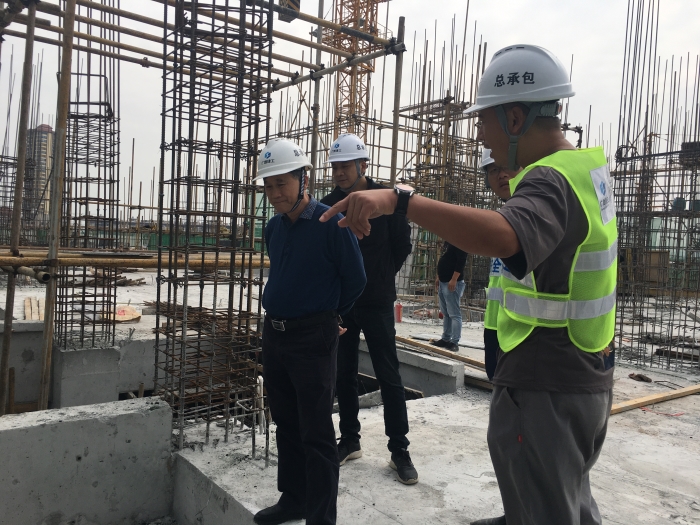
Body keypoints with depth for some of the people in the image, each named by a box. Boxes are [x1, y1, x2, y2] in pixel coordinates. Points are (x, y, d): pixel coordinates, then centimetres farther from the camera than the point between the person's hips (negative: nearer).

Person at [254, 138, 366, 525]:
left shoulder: (331, 224, -13)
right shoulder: (273, 227, 8)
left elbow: (355, 279, -4)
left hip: (313, 339, -7)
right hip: (274, 334, 7)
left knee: (315, 434, 0)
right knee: (286, 425, 17)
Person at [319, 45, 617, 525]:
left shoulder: (550, 183, -24)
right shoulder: (590, 166, 6)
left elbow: (501, 237, -46)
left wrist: (399, 199, -49)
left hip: (543, 392, -10)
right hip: (586, 380, 10)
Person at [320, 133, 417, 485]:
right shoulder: (328, 204, 3)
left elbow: (402, 245, 4)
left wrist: (379, 278, 9)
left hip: (376, 304, -3)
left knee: (389, 377, 0)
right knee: (344, 374, 11)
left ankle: (399, 451, 10)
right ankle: (349, 442, 25)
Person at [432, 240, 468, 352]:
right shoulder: (447, 241, 16)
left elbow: (461, 261, -21)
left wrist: (454, 279, -24)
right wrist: (438, 277, 21)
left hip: (452, 283, -10)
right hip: (443, 282, 10)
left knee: (454, 314, -6)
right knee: (445, 313, 14)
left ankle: (454, 342, -3)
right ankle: (445, 339, 22)